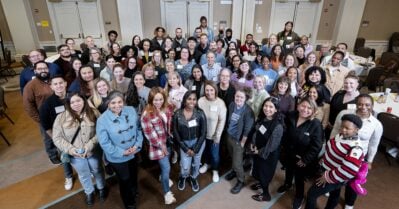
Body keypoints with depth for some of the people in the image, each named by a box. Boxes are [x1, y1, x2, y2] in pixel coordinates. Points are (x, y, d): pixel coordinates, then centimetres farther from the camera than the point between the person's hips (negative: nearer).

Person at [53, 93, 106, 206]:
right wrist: (69, 148, -19)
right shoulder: (61, 118, -11)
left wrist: (90, 144, -25)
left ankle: (102, 188, 53)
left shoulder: (93, 113, -12)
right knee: (83, 175, 24)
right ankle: (89, 192, 52)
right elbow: (57, 137, -7)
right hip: (75, 154, 1)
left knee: (97, 171, 23)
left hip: (93, 152, 0)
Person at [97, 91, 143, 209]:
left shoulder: (131, 111, -12)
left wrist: (137, 145, -15)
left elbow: (139, 129, -4)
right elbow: (104, 143, -19)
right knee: (124, 180, 18)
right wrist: (122, 152, -19)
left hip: (134, 153, 4)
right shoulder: (102, 120, -22)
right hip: (118, 158, -3)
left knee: (134, 176, 28)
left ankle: (134, 193, 61)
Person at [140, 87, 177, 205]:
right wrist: (161, 145, -14)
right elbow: (149, 133, -20)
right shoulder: (147, 114, -23)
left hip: (169, 141, 5)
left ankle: (164, 177, 55)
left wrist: (171, 136, 4)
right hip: (158, 145, -5)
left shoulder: (168, 108, -6)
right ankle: (167, 193, 19)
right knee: (166, 168, -2)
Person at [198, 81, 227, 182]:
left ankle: (215, 170, 41)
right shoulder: (201, 101, -15)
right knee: (205, 151, 25)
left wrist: (217, 135, -12)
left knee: (214, 154, 13)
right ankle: (207, 163, 55)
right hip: (202, 133, 2)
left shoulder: (220, 103, -19)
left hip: (214, 134, -2)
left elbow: (222, 121, -13)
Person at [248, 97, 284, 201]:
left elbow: (272, 145, -25)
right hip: (257, 151, 7)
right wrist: (252, 144, -4)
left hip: (268, 155, -7)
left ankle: (266, 194, 39)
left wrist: (260, 152, -14)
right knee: (258, 169, 27)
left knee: (265, 172, 14)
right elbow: (255, 131, 6)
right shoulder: (261, 118, -8)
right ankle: (261, 183, 56)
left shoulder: (278, 126, -31)